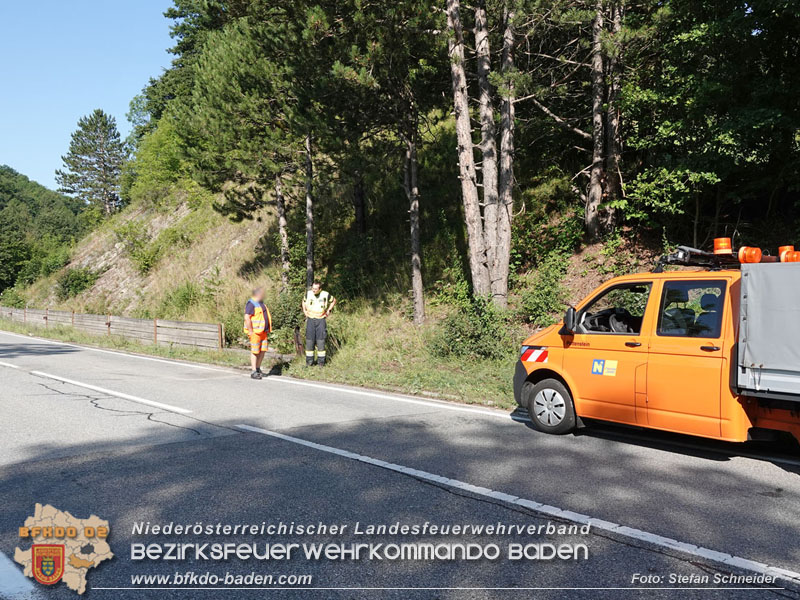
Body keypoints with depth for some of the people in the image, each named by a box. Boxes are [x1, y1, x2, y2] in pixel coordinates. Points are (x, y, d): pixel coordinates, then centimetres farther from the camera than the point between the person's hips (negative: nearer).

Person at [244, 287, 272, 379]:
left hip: (263, 331, 9)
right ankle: (254, 372, 0)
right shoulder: (251, 304, -12)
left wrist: (267, 330, 20)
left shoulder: (261, 304, 18)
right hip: (255, 332, -9)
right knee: (255, 351, -4)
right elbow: (247, 318, -19)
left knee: (263, 350, 8)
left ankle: (258, 369, 20)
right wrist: (250, 331, -20)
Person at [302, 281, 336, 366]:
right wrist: (304, 310, 10)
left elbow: (334, 301, 13)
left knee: (321, 341, -2)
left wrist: (329, 310, 5)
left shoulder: (325, 295, -6)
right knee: (309, 340, 1)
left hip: (321, 320, -1)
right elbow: (304, 301, 22)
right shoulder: (308, 293, -1)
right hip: (310, 319, 2)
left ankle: (321, 361, 7)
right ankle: (309, 361, 10)